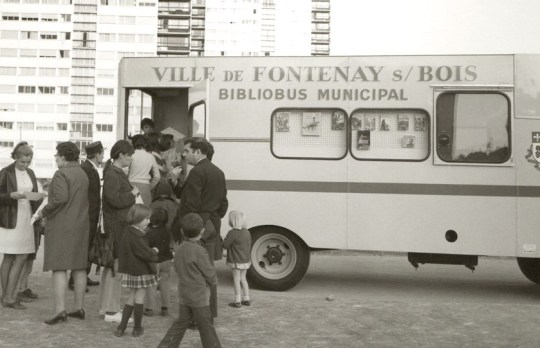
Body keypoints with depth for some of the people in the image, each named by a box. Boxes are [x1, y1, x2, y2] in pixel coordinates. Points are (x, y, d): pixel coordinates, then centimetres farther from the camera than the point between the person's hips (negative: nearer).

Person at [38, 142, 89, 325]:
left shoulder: (61, 174, -12)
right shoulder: (83, 174, 12)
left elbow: (60, 198, -24)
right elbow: (85, 200, 11)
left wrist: (44, 212, -10)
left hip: (62, 225, -8)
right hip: (80, 225, 8)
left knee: (59, 268, -7)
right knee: (79, 267, 10)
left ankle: (60, 310, -10)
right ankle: (79, 308, 15)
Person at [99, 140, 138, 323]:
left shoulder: (118, 173, 18)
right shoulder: (112, 174, -14)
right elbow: (114, 199, -24)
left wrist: (132, 193, 10)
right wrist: (132, 194, -12)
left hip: (120, 224, 11)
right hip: (117, 226, -11)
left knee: (111, 265, 16)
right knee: (116, 266, -7)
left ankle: (105, 306, 25)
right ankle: (111, 310, -1)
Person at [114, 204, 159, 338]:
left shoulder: (128, 233, 6)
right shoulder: (136, 236, -23)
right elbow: (146, 254, -25)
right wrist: (154, 252, -6)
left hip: (130, 270, 8)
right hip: (141, 271, -8)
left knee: (131, 298, 16)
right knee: (139, 298, 4)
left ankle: (121, 327, 16)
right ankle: (137, 328, 15)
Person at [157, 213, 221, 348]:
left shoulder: (178, 249, 2)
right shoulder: (199, 251, -20)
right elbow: (210, 274, -14)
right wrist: (213, 281, 7)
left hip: (183, 295, 7)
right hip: (199, 296, -7)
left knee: (182, 322, 17)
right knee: (206, 326, 6)